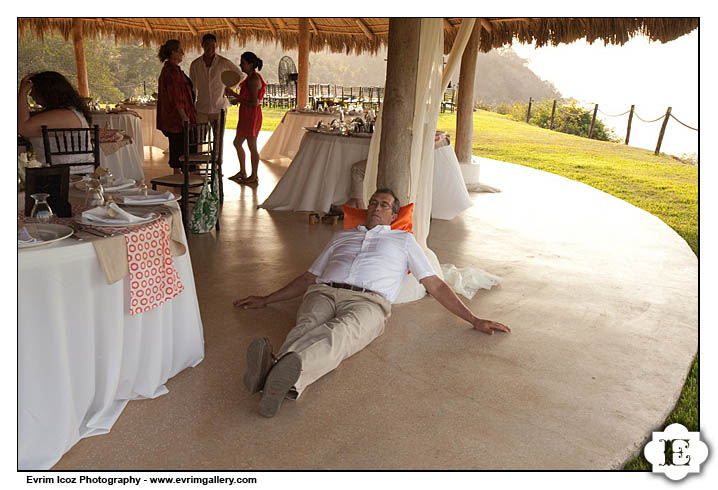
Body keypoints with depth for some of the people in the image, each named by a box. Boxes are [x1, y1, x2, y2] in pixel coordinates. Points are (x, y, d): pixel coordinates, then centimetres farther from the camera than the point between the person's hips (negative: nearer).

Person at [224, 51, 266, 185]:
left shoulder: (253, 80, -19)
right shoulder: (251, 77, 11)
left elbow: (253, 103, -24)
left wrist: (234, 94, -20)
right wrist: (237, 98, 10)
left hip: (251, 116, -10)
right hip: (246, 116, 10)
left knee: (252, 147, 1)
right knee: (237, 143, 17)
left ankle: (254, 177, 13)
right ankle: (242, 172, 29)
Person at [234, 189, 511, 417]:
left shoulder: (403, 240, 31)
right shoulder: (342, 236, 37)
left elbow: (435, 285, 25)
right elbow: (308, 278, 37)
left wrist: (475, 320, 15)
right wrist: (265, 300, 33)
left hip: (368, 301, -2)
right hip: (323, 292, 3)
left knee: (340, 333, -39)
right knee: (309, 325, -36)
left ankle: (284, 376, -68)